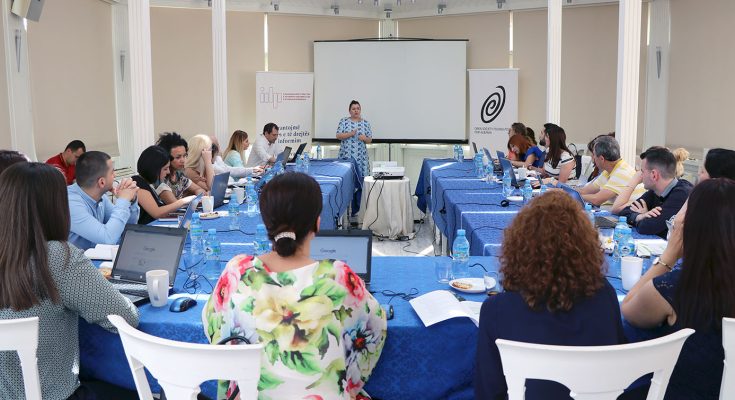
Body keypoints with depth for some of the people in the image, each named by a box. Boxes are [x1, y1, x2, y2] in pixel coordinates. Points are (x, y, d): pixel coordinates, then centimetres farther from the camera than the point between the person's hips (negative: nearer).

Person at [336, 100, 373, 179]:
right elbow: (338, 136, -3)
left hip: (361, 156, 1)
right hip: (346, 156, -1)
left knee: (361, 176, -4)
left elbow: (369, 140, 9)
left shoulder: (365, 123, 9)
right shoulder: (344, 121, 5)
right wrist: (350, 134, -16)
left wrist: (365, 138, -13)